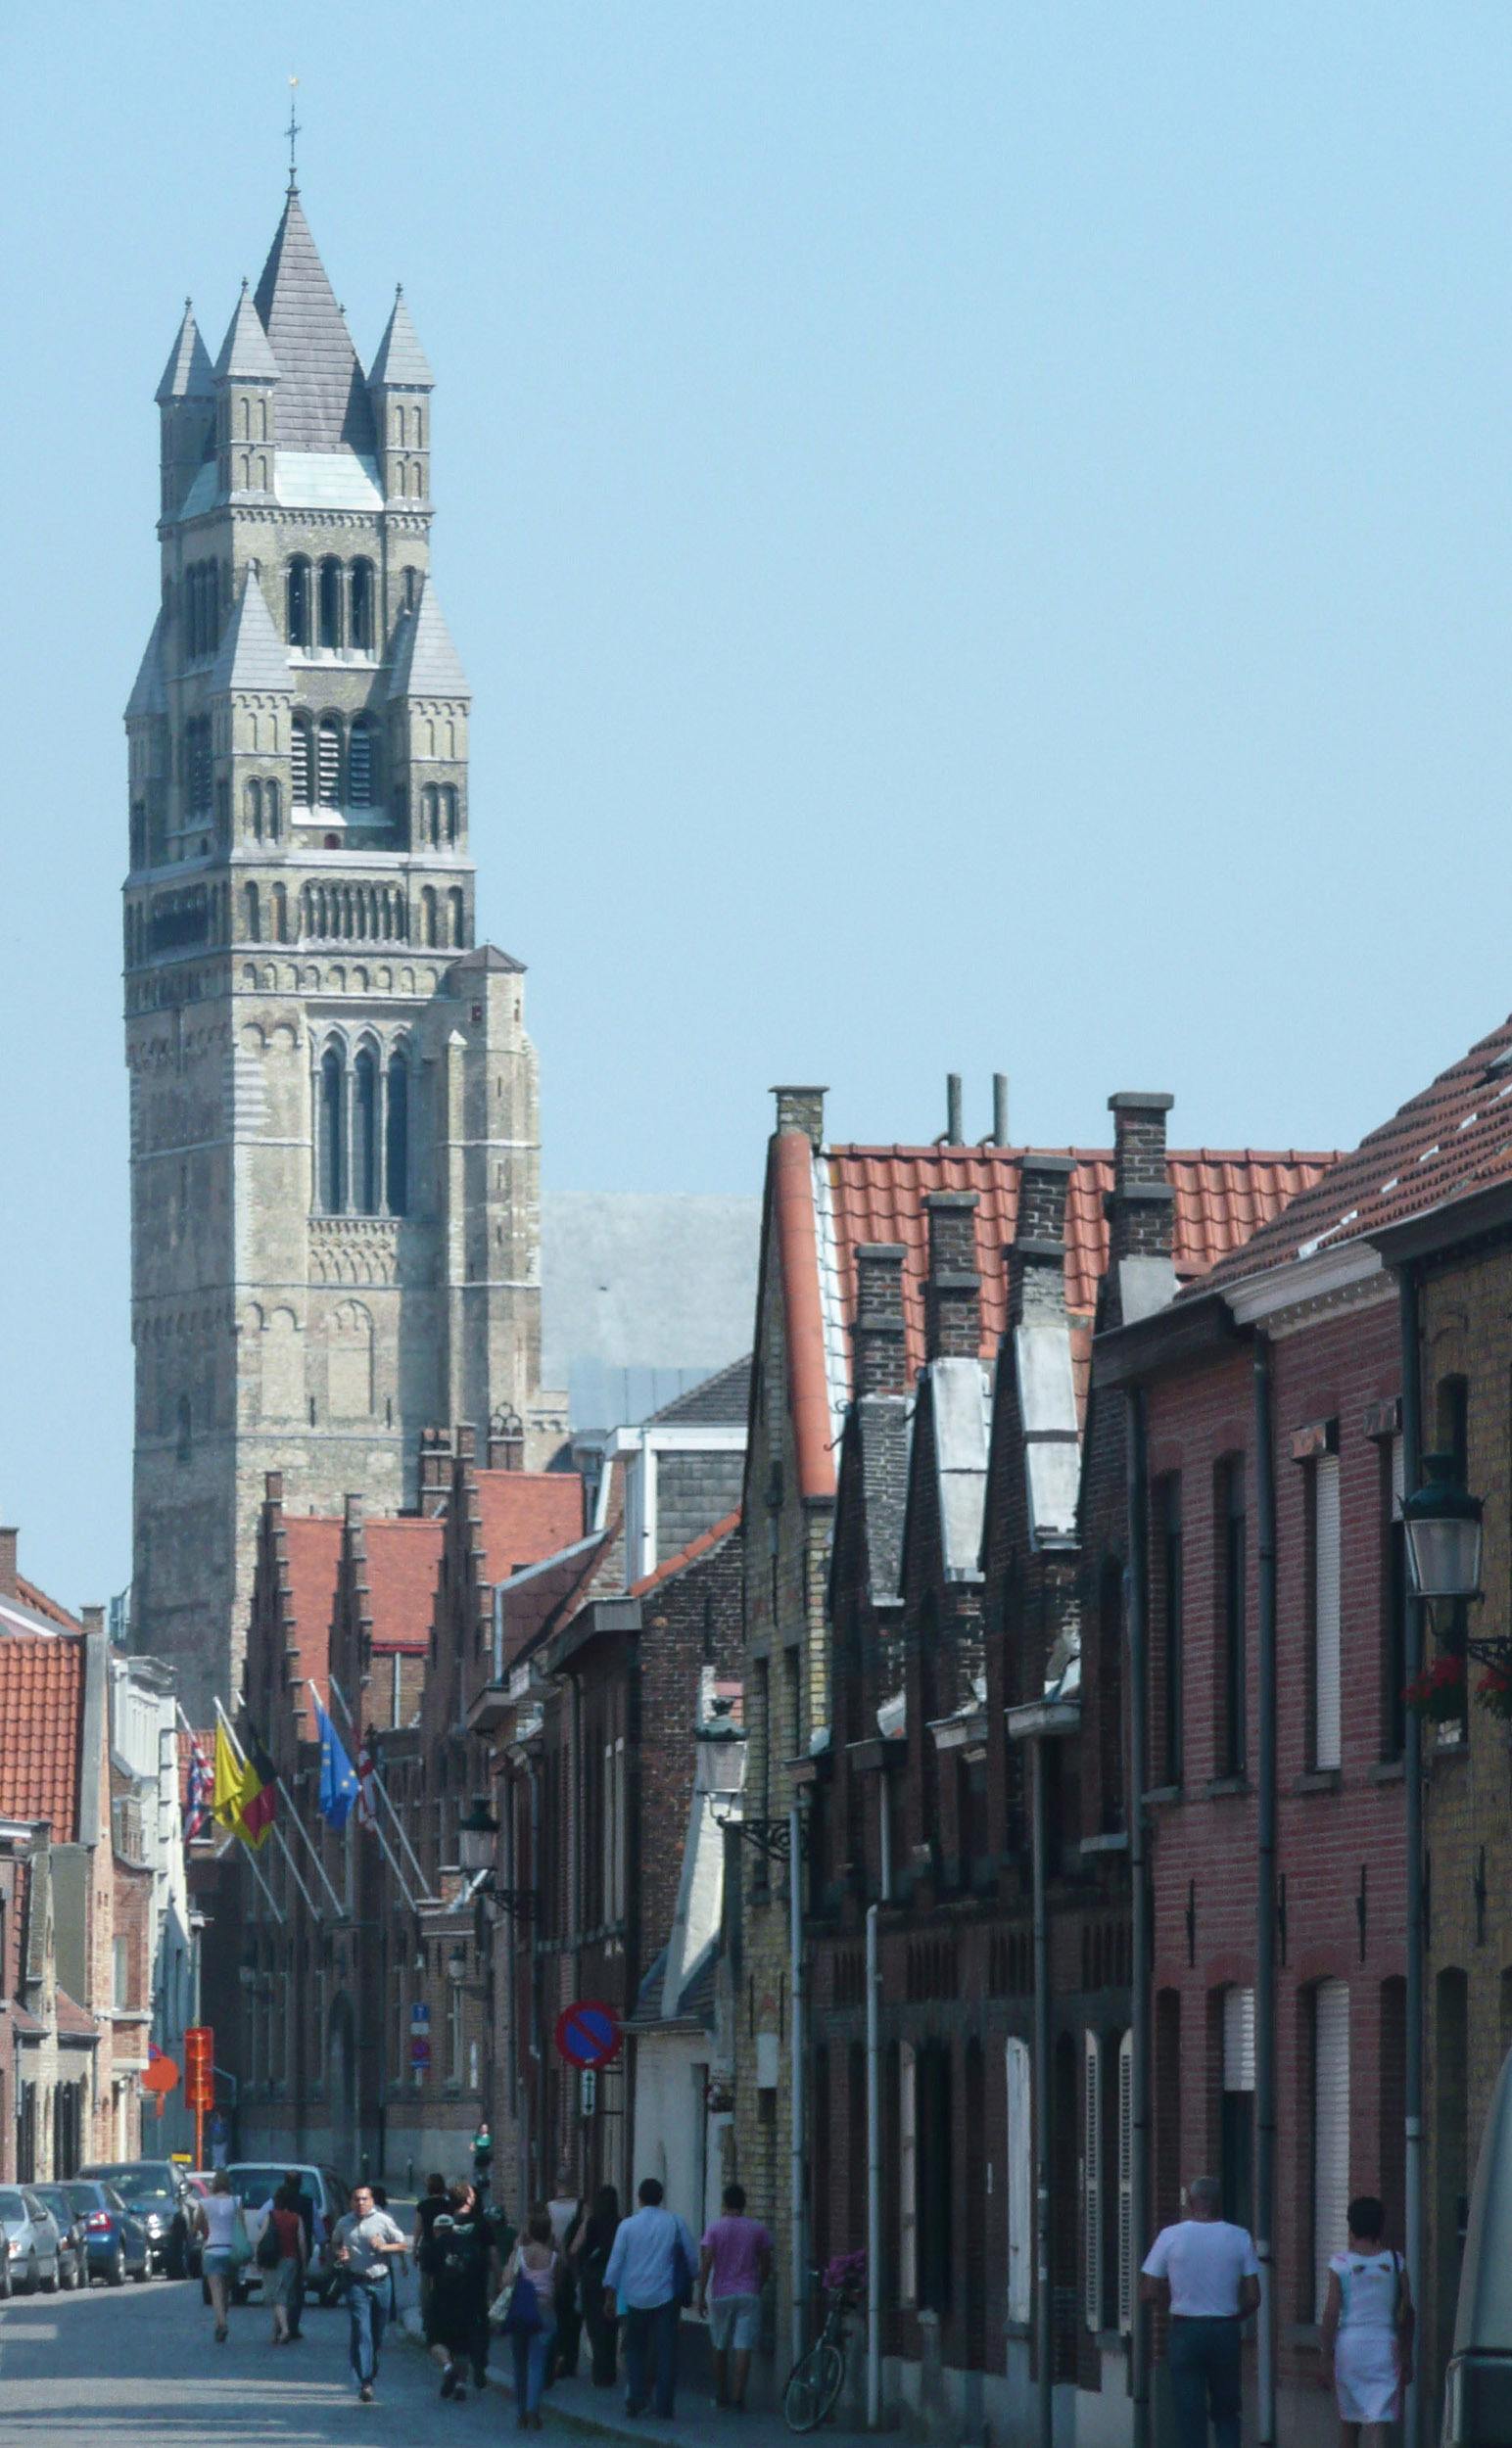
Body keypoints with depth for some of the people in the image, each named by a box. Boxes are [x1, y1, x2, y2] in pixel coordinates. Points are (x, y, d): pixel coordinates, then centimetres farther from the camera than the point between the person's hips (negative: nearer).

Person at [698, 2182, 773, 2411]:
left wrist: (701, 2295, -7)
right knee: (743, 2347, -5)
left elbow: (706, 2263, -10)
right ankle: (738, 2397, -15)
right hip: (749, 2295, 0)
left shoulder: (714, 2229, -3)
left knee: (720, 2347, 15)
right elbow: (766, 2264, 5)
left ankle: (721, 2395, 23)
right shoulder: (757, 2229, 1)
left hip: (721, 2295, 0)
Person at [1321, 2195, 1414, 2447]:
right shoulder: (1394, 2262, 1)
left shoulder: (1340, 2263, -3)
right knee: (1378, 2420, -6)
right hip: (1384, 2344, 0)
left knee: (1349, 2419, 16)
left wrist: (1326, 2359, 0)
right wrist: (1406, 2356, 14)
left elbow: (1331, 2313, -5)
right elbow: (1407, 2312, 4)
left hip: (1348, 2343, 0)